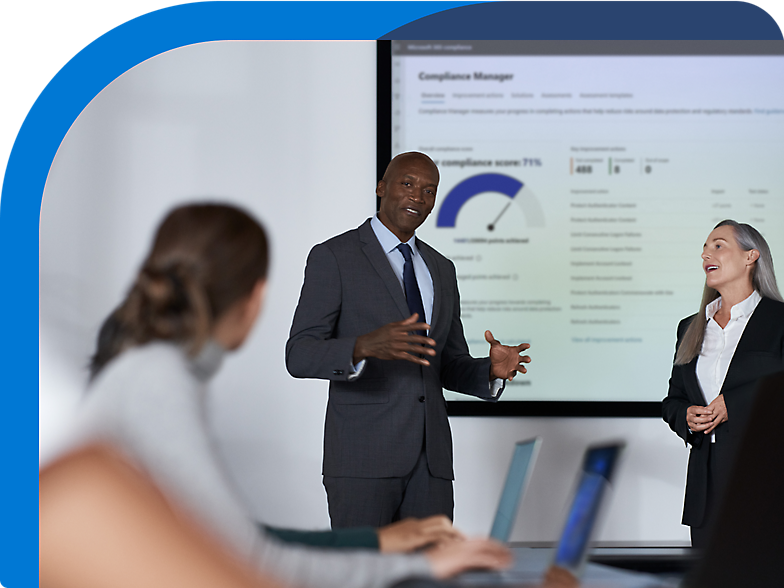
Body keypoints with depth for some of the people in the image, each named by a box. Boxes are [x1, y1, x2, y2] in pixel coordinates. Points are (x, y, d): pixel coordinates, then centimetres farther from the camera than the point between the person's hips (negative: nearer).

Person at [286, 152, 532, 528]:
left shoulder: (440, 270, 18)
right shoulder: (333, 258, -3)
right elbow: (299, 357, -11)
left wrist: (493, 370, -2)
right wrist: (366, 346, -32)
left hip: (430, 458, 6)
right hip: (363, 455, -6)